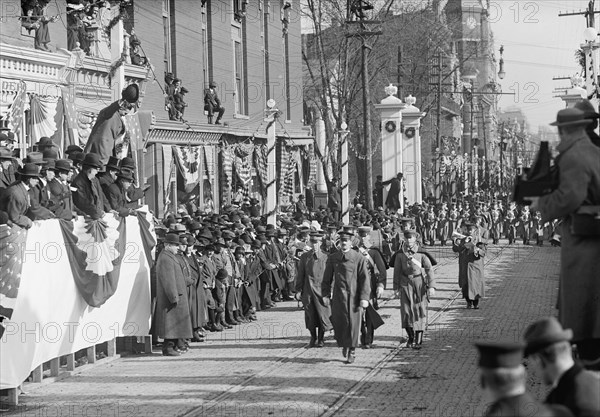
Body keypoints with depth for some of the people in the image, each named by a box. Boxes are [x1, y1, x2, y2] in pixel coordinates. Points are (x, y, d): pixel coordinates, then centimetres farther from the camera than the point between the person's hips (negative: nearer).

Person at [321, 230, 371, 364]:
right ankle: (344, 344, 27)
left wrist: (364, 298, -10)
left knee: (353, 324, -1)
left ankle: (351, 352, 12)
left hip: (354, 296, -2)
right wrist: (325, 294, 4)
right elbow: (327, 278, 12)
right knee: (338, 323, -1)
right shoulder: (332, 258, 6)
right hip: (338, 296, 2)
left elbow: (365, 279, -4)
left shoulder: (359, 258, -3)